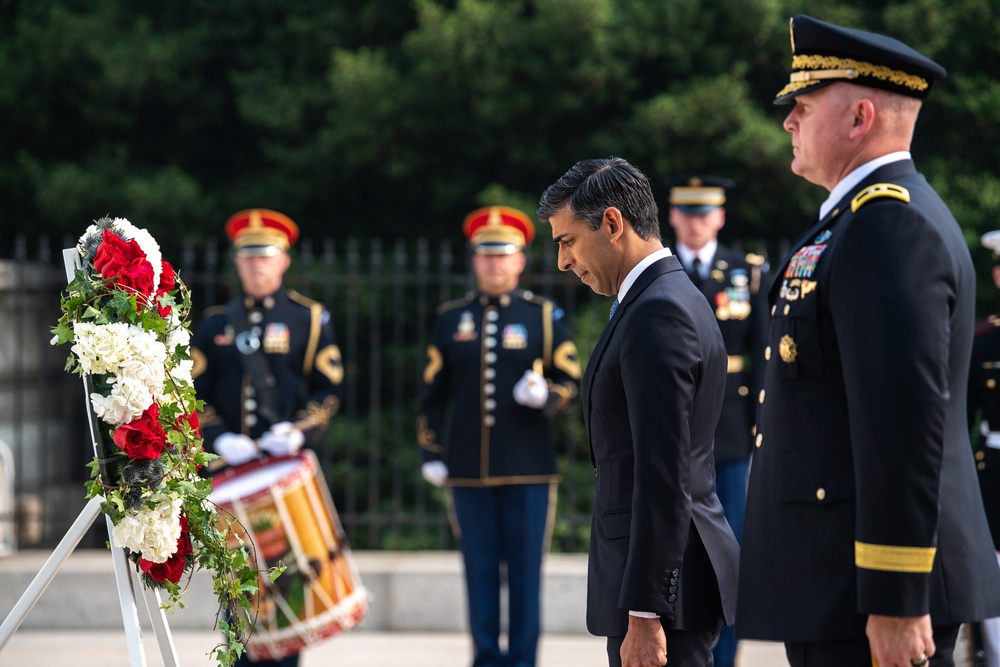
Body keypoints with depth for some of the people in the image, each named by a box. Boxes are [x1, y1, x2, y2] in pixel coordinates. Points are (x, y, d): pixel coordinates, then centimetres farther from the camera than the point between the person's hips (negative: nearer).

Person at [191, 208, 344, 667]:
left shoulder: (309, 319, 5)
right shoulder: (215, 324, 12)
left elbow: (329, 389, 2)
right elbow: (195, 392, 8)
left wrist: (299, 431, -15)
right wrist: (219, 438, -9)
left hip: (289, 466, -2)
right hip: (231, 468, 2)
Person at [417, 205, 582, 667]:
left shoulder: (544, 316, 6)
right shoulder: (451, 318, 10)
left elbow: (571, 381, 4)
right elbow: (433, 393, 12)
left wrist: (545, 395, -17)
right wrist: (431, 453, 7)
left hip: (528, 467, -1)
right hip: (468, 468, 1)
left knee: (525, 570, 0)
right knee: (479, 569, 4)